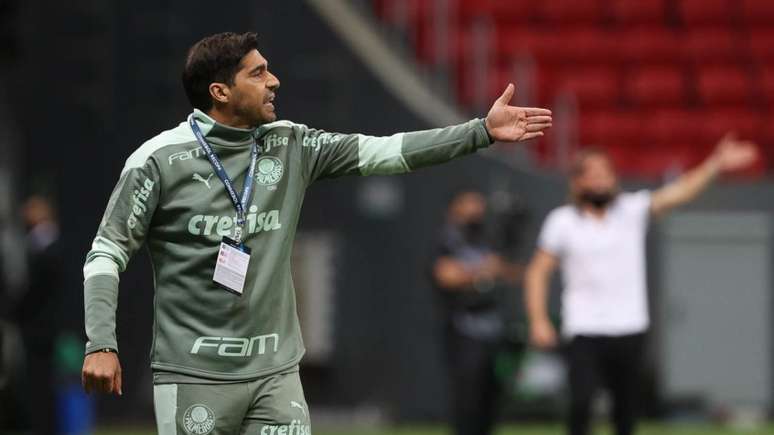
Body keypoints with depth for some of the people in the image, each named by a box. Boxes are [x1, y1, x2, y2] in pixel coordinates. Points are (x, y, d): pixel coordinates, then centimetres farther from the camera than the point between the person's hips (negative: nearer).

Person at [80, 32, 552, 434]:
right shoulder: (159, 160, -6)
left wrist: (483, 131, -5)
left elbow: (383, 151, 2)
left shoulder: (290, 146, 6)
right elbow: (108, 253, -3)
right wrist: (101, 345, -13)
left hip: (276, 371, 4)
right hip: (194, 375, -4)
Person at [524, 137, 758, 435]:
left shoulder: (631, 211, 4)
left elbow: (679, 193, -7)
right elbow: (538, 271, 5)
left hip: (629, 329, 2)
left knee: (627, 408, 6)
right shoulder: (562, 222, 3)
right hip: (585, 332, -2)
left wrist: (716, 165, -20)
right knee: (581, 403, -17)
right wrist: (538, 321, -6)